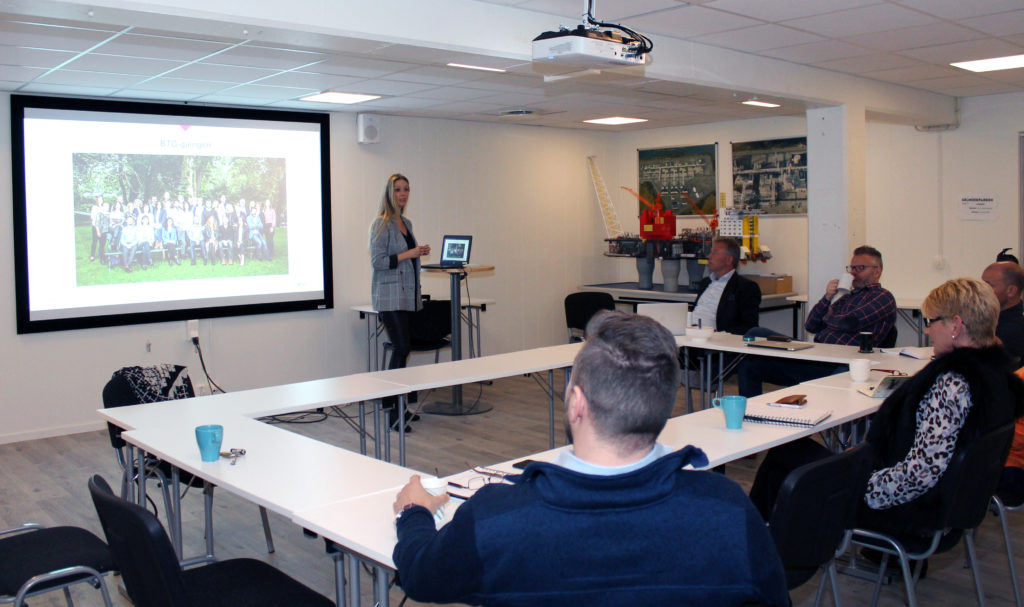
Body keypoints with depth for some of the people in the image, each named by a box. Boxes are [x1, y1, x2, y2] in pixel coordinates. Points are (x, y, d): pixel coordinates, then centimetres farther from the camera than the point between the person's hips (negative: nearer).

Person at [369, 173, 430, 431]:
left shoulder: (406, 223, 17)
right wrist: (408, 254, -17)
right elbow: (377, 261, -14)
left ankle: (397, 406, 14)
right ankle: (389, 409, -8)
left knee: (404, 349, 6)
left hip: (408, 295, 8)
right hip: (390, 296, -8)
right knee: (401, 348, -14)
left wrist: (419, 253, 7)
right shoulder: (381, 224, -8)